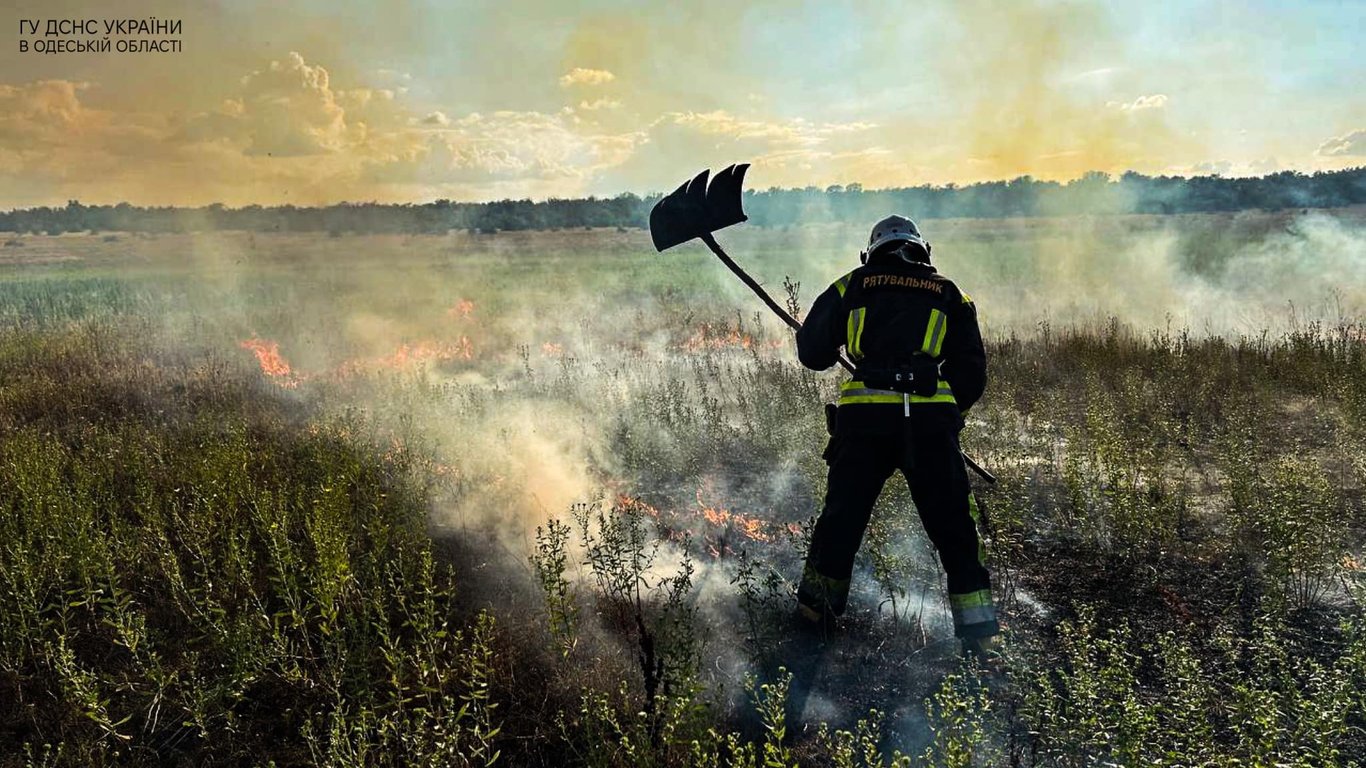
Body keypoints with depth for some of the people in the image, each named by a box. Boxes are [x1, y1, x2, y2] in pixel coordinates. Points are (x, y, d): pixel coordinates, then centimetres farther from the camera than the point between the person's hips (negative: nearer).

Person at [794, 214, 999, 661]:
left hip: (864, 417, 0)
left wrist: (841, 342, 33)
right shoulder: (949, 294, 17)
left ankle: (814, 611, 29)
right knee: (954, 529, 9)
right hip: (931, 419, 0)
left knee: (842, 515, 15)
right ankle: (979, 636, 11)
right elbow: (972, 375, 14)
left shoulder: (852, 286, 15)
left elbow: (811, 352, 13)